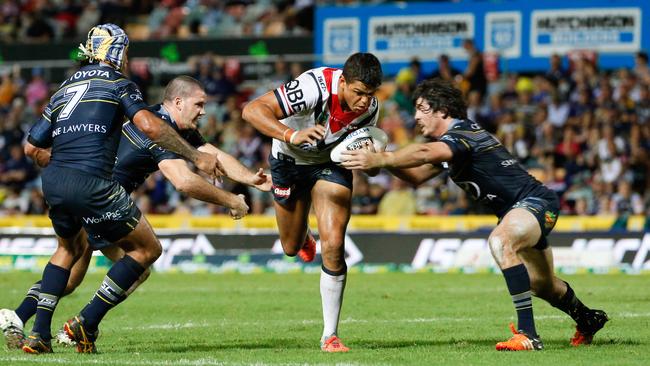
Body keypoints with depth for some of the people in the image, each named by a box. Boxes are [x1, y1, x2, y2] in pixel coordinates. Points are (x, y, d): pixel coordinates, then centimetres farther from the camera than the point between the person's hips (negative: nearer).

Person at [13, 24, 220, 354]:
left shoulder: (64, 88, 23)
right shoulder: (117, 83, 4)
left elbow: (32, 147, 24)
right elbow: (149, 126, -12)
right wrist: (197, 157, -8)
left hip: (52, 181, 7)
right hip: (91, 184, -7)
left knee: (69, 248, 33)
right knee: (147, 249, 9)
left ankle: (39, 333, 20)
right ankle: (88, 323, 1)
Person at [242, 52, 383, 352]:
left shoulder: (369, 107, -22)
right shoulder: (315, 87, -38)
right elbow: (252, 110, -41)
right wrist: (292, 135, -55)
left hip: (333, 162, 1)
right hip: (289, 160, -1)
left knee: (333, 246, -16)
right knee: (291, 247, 15)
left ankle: (329, 336, -6)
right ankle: (303, 235, 57)